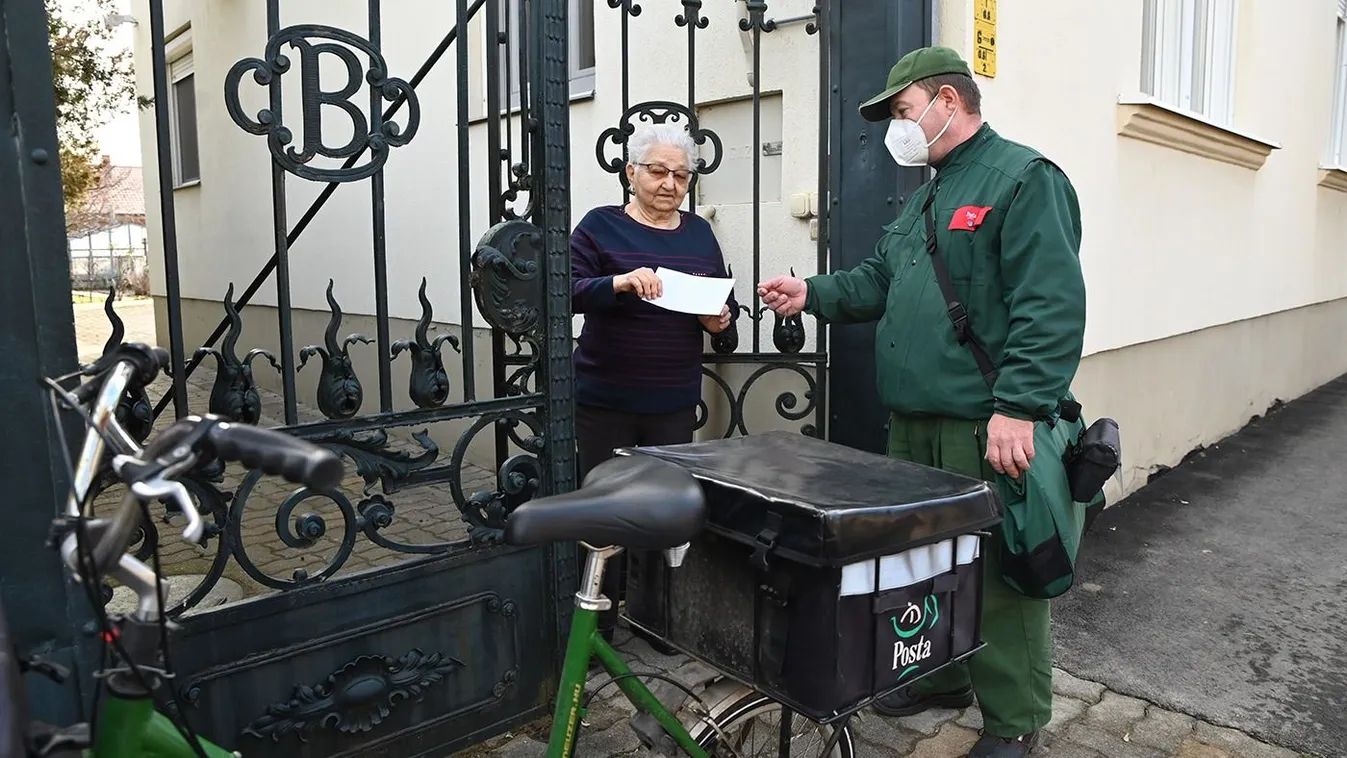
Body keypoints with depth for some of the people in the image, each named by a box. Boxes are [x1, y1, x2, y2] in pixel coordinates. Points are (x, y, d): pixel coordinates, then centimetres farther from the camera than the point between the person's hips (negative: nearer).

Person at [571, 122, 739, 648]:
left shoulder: (699, 233, 12)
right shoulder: (601, 226, 0)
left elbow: (727, 305, 17)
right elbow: (568, 290, -10)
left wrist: (720, 320, -5)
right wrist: (619, 282, -26)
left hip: (674, 405, 3)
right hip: (604, 403, -3)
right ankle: (595, 628, 18)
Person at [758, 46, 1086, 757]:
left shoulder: (1024, 180, -8)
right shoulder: (925, 196, 22)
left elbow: (1052, 306, -19)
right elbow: (879, 280, 23)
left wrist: (1019, 408, -25)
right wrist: (814, 293, 7)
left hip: (986, 428, -9)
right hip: (912, 423, 9)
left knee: (995, 574, 1)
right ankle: (940, 677, 35)